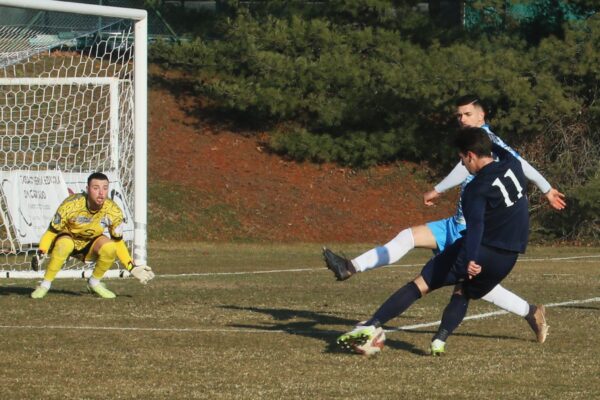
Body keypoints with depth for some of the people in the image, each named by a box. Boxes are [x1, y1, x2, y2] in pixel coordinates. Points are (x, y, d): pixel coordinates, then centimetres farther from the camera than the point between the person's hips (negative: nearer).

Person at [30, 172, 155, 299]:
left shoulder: (113, 211, -20)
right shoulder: (71, 205, -29)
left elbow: (118, 243, -4)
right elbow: (51, 232, -18)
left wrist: (132, 268, -10)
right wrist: (41, 254, -34)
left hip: (90, 244, 3)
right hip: (66, 238, -3)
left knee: (109, 248, -29)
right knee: (65, 244, -39)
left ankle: (94, 282, -1)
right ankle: (45, 285, -21)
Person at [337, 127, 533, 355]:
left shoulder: (477, 188, -13)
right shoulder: (513, 166, 5)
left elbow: (475, 226, -29)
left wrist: (468, 260, -40)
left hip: (482, 251, -7)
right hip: (508, 259, 7)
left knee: (420, 285, -3)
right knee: (463, 291, 27)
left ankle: (371, 326, -10)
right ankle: (440, 341, 5)